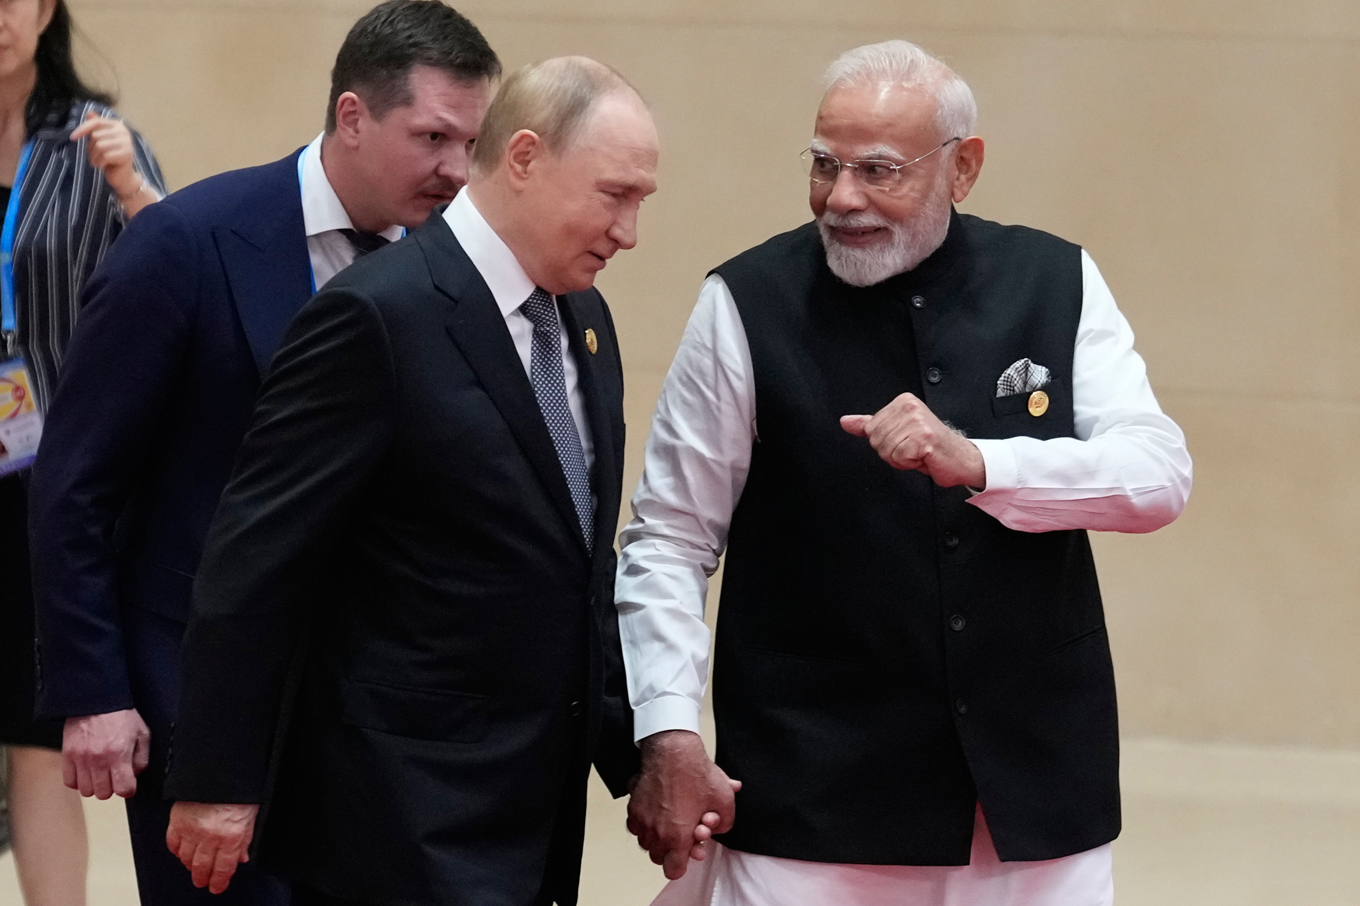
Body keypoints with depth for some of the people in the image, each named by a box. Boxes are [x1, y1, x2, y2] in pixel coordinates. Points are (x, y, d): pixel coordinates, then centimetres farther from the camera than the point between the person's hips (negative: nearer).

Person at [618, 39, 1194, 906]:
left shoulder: (1058, 285, 3)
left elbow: (1159, 474, -8)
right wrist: (668, 733, -12)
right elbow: (671, 540, -1)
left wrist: (975, 463, -23)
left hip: (1034, 792, 2)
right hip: (812, 796, -2)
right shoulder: (748, 306, -3)